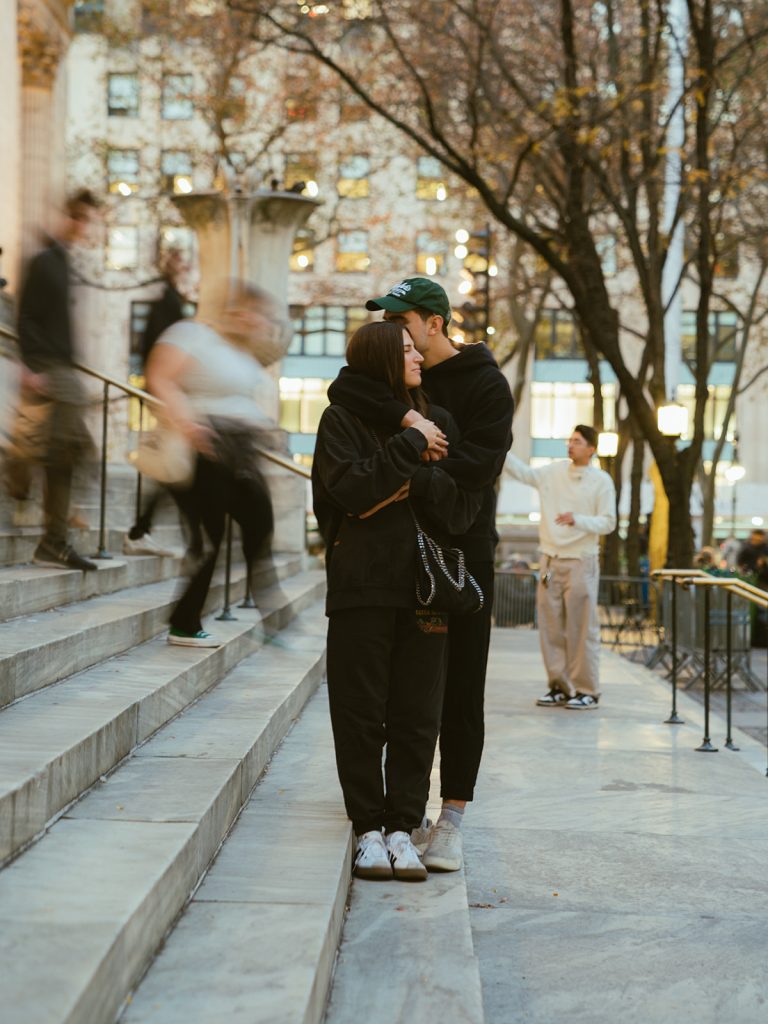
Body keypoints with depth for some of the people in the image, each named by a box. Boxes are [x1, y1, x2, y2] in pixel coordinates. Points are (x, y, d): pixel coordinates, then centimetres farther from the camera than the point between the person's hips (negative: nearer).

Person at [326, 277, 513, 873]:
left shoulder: (484, 382, -3)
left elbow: (482, 460, -17)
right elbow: (344, 387, -9)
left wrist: (410, 482, -28)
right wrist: (404, 416, -23)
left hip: (463, 552, -4)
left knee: (461, 692, -3)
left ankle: (451, 821, 0)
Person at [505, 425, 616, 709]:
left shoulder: (601, 481, -5)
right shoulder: (554, 472, 8)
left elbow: (608, 523, -7)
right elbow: (522, 472, 13)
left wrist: (577, 520, -23)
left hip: (581, 562, -5)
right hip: (551, 560, 5)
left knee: (581, 630, -4)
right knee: (551, 628, 8)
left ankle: (587, 691, 3)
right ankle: (560, 687, 16)